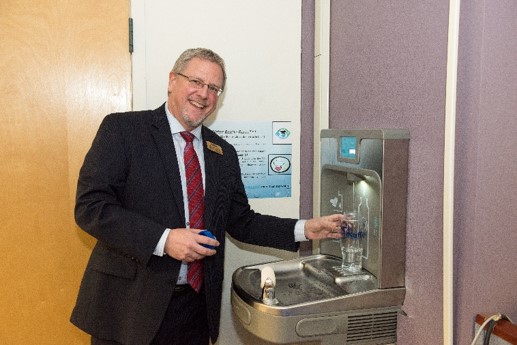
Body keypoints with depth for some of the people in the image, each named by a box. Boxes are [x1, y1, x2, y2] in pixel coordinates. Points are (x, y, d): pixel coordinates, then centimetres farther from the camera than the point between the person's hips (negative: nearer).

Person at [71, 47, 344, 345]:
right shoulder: (123, 129, -5)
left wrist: (304, 230, 0)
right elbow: (90, 205, -13)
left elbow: (240, 222, 12)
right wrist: (163, 239, -22)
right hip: (129, 303, -4)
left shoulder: (224, 154, 9)